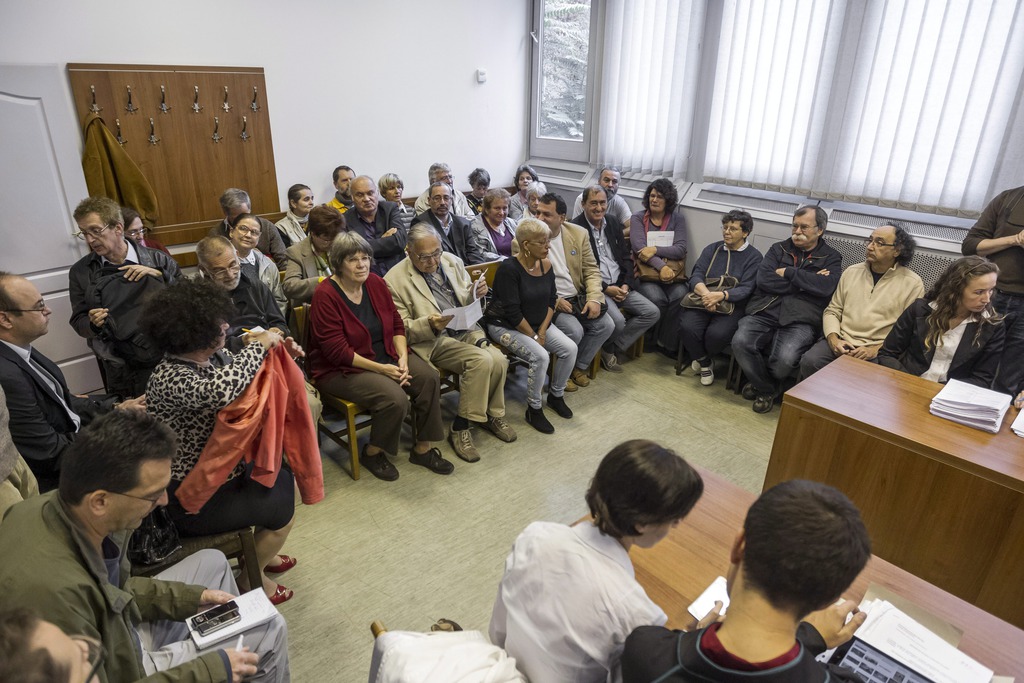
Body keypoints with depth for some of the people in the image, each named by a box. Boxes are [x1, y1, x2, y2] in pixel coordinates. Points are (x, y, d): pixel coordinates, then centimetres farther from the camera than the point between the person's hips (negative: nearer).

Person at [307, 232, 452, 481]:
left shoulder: (375, 282, 2)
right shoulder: (325, 294, -16)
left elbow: (396, 323, 7)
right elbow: (337, 351, -19)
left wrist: (403, 357, -11)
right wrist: (381, 369, -21)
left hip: (385, 355, 7)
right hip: (341, 369, -6)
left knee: (429, 377, -16)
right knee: (394, 398, -29)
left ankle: (423, 448, 0)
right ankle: (372, 453, 0)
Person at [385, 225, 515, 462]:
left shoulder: (451, 261, 10)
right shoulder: (394, 280, -6)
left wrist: (475, 294, -5)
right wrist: (429, 324, -25)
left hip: (467, 329, 6)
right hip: (434, 340, -5)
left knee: (499, 360, -22)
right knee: (481, 360, -28)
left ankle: (493, 415, 5)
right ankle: (460, 429, -13)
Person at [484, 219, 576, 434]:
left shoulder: (546, 265, 0)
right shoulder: (509, 268, -21)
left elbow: (551, 300, 5)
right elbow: (512, 312, -22)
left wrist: (542, 331, -7)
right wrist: (534, 337, -17)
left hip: (538, 323, 7)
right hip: (505, 325, -7)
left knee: (570, 348, -11)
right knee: (540, 356, -28)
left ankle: (556, 395, 13)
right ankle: (534, 409, -7)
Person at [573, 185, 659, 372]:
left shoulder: (613, 222, 11)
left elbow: (626, 257, 14)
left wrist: (626, 284, -2)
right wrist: (605, 288, -15)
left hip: (620, 286, 7)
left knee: (652, 313, -5)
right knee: (618, 321, -29)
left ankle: (616, 348, 5)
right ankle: (608, 349, 7)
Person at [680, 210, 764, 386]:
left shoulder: (754, 257, 4)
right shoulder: (711, 249, 14)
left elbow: (746, 289, -9)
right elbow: (696, 276, 0)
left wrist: (720, 295, -28)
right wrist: (706, 294, -23)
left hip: (732, 305, -2)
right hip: (702, 301, 3)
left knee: (717, 333, -32)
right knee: (687, 327, -28)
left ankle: (705, 359, 8)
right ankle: (705, 363, 4)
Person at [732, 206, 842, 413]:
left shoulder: (831, 258, 13)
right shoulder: (779, 249, 17)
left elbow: (826, 286, -9)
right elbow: (763, 280, -1)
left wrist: (788, 273, -5)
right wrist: (806, 282, -4)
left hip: (800, 320, -2)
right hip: (764, 312, 2)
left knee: (785, 359, -31)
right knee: (740, 342, -27)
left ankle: (761, 382, 8)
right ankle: (765, 388, 2)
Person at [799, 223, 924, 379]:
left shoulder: (913, 283, 2)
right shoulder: (851, 272, 13)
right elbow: (832, 311, 14)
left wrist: (877, 349, -14)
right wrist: (833, 339, -5)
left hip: (880, 351, -3)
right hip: (841, 344, 3)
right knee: (809, 361, -26)